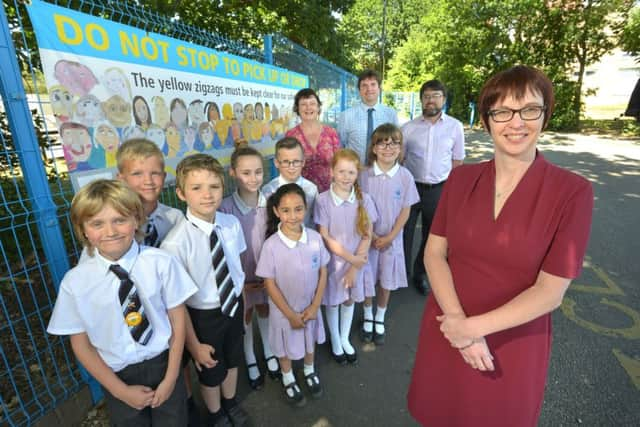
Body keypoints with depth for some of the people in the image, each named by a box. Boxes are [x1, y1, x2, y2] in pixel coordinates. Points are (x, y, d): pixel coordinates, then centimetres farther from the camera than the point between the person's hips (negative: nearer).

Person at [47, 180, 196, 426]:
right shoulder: (75, 281, -13)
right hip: (117, 376, 1)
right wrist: (121, 391, -6)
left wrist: (170, 379, -8)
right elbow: (81, 344, -4)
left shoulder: (161, 263, -19)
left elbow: (178, 319, -10)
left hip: (164, 364, 0)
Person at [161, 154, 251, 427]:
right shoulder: (176, 242, -30)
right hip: (204, 315, -4)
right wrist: (194, 345, -11)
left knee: (232, 361, 29)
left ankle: (231, 403, 62)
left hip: (234, 306, 4)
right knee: (210, 371, 24)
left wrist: (242, 301, 10)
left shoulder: (232, 224, -16)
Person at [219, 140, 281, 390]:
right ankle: (250, 361, 46)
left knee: (264, 311, 24)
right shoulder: (226, 208, -23)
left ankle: (269, 353, 50)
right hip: (240, 276, -2)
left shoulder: (270, 202, -14)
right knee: (245, 316, 20)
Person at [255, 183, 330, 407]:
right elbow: (270, 284, -16)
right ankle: (288, 380, 52)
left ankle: (309, 371, 57)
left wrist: (314, 306, -9)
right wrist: (291, 314, -12)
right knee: (286, 347, 22)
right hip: (284, 310, -2)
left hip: (310, 306, 3)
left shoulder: (315, 238, -16)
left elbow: (323, 273, -6)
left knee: (310, 342, 27)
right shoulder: (271, 245, -24)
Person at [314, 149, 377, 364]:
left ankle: (345, 339, 46)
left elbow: (367, 236, -7)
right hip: (333, 261, -2)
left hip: (358, 261, 2)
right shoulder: (323, 200, -17)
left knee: (349, 300, 20)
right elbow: (324, 237, -15)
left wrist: (355, 265, -11)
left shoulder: (364, 199, -10)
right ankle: (335, 342, 43)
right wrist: (350, 257, -16)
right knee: (332, 302, 17)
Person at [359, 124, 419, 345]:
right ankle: (367, 317, 37)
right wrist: (371, 235, -10)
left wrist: (389, 237, -10)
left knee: (386, 281, 13)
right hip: (367, 237, 0)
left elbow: (405, 211, -4)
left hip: (392, 238, 0)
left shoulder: (405, 176, -9)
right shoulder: (365, 175, -9)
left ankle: (380, 319, 37)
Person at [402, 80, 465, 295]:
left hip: (439, 189, 1)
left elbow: (457, 161, 4)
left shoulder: (455, 126, -1)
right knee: (404, 231, 8)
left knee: (432, 234, 15)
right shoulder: (408, 128, -1)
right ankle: (401, 272, 30)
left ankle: (419, 274, 37)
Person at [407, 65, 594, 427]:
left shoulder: (572, 191, -14)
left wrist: (474, 327, -19)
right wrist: (458, 319, -18)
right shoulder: (461, 178, -5)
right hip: (446, 330, 3)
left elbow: (550, 292, -16)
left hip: (513, 340, -2)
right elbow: (434, 252, -7)